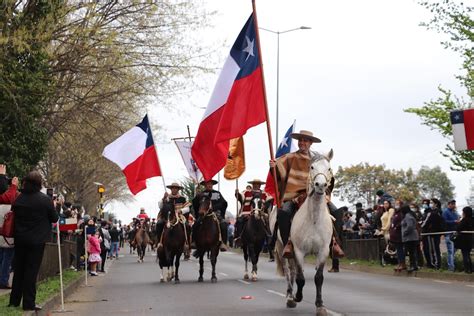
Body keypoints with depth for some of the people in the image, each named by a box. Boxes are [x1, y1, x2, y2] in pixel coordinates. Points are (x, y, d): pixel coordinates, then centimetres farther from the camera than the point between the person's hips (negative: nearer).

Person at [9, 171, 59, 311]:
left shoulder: (19, 198, -1)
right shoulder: (45, 199, -13)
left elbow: (13, 214, 10)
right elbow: (55, 218, -5)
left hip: (20, 239, 4)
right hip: (37, 240, -4)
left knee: (18, 269, 14)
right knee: (31, 270, 0)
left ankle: (14, 300, 21)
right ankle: (29, 303, 2)